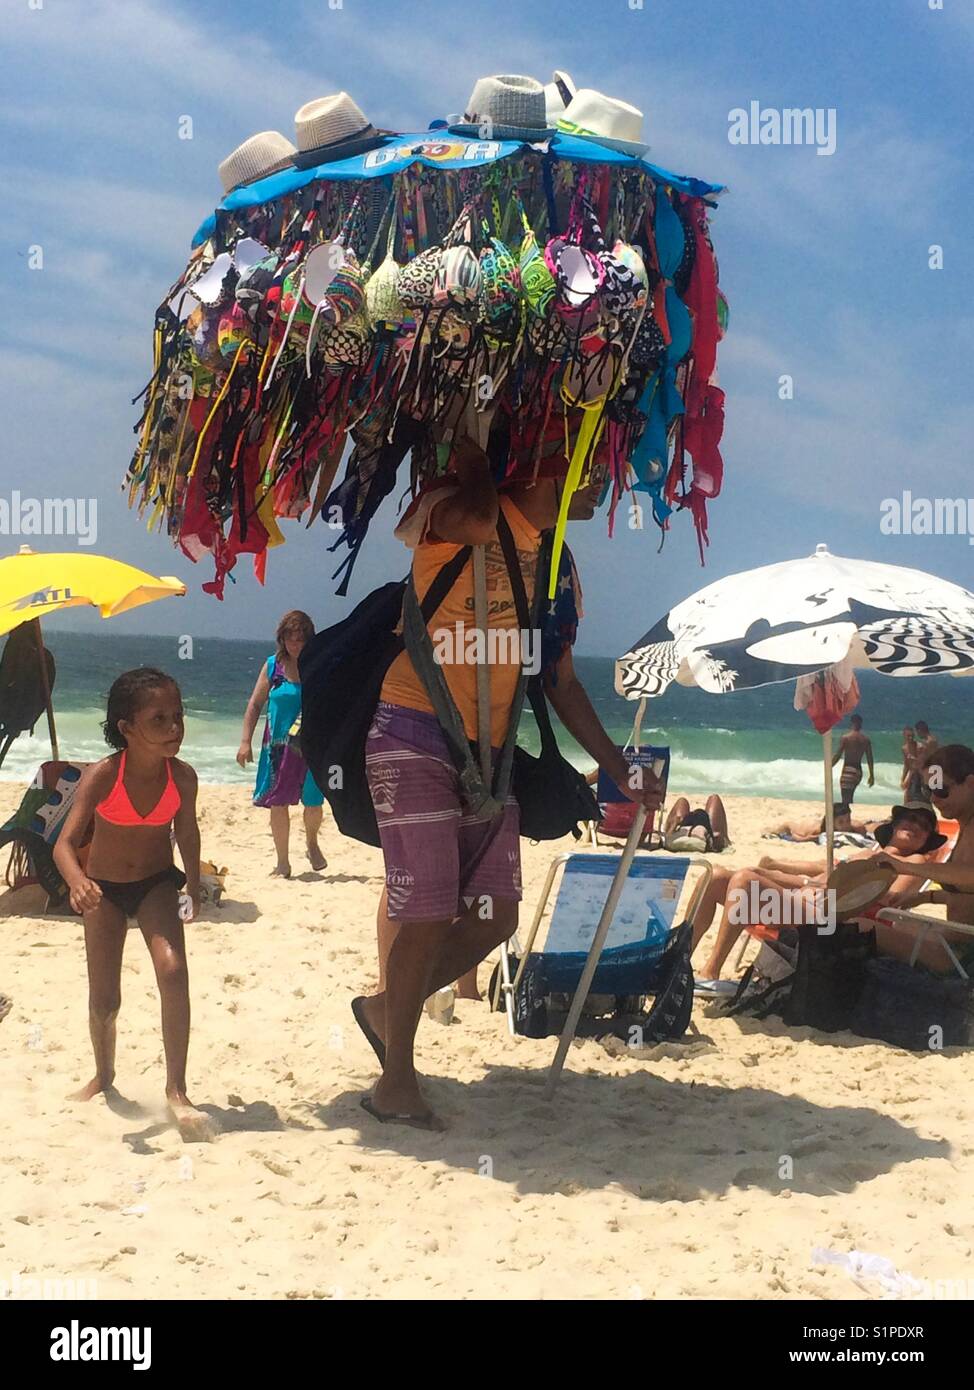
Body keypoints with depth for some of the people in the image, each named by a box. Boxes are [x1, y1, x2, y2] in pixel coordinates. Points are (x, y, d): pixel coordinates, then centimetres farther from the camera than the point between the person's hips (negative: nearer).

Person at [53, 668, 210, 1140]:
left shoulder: (182, 776, -18)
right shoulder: (102, 775, -26)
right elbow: (65, 842, -32)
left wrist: (193, 887, -4)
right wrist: (77, 881, -51)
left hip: (157, 882, 1)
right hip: (104, 887, 0)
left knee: (173, 970, -24)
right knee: (103, 1002, 5)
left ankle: (176, 1090, -14)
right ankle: (103, 1075, 36)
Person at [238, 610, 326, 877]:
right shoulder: (273, 666, 1)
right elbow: (255, 705, 5)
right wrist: (246, 741, -2)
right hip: (278, 745, 1)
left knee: (313, 802, 4)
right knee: (278, 803, 2)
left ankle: (312, 845, 34)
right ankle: (283, 862, 14)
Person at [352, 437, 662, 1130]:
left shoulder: (560, 570, 16)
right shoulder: (456, 513, -7)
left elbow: (563, 683, 22)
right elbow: (475, 519, -34)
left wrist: (619, 767, 20)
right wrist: (476, 464, -15)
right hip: (414, 736, -7)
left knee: (496, 915, 4)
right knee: (427, 911, -8)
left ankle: (386, 1008, 27)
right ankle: (397, 1082, 9)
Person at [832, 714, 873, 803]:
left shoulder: (845, 737, -8)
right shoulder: (866, 740, 5)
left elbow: (838, 755, -11)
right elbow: (869, 759, 6)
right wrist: (872, 775, 12)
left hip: (848, 770, -6)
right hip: (858, 771, 6)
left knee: (846, 799, -6)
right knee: (850, 797, 23)